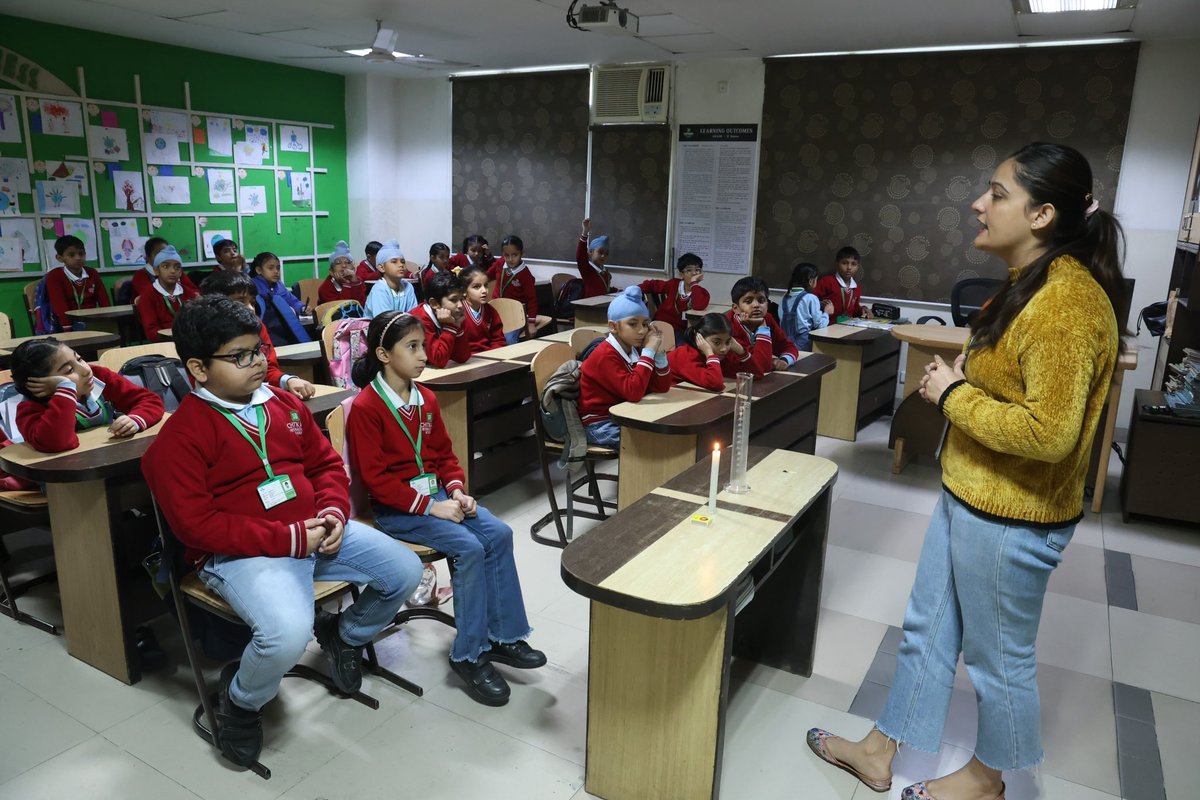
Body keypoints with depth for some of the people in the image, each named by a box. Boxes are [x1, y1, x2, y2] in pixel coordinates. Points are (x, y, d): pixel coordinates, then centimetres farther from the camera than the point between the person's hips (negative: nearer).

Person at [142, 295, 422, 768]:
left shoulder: (284, 404, 9)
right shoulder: (180, 436, -11)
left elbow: (326, 464, 16)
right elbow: (197, 525, -17)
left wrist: (334, 512, -5)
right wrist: (289, 539, -21)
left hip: (315, 531, 7)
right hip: (241, 552, -7)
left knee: (405, 571, -1)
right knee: (288, 633, -33)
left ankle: (344, 635, 30)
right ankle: (240, 700, 5)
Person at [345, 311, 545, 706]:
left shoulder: (426, 398, 8)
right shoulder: (365, 408, -14)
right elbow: (375, 478, -17)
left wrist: (457, 490, -4)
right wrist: (427, 507, -21)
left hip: (435, 494, 7)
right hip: (395, 507, -7)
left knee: (499, 534, -13)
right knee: (469, 548, -25)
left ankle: (503, 636, -1)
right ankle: (469, 655, -9)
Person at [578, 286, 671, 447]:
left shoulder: (636, 350, 3)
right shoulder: (605, 355, -21)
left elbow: (661, 388, 2)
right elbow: (633, 393, -32)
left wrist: (658, 352, -11)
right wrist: (649, 351, -27)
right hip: (600, 423, -8)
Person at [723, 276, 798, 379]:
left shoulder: (767, 319, -3)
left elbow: (789, 347, 7)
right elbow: (758, 369, -29)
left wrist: (784, 361, -14)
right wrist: (763, 328, -25)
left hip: (762, 379, 5)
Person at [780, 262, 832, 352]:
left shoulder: (786, 297, 8)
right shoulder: (811, 298, -9)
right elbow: (819, 324, -7)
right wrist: (826, 312, 14)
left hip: (786, 343, 7)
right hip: (804, 344, -7)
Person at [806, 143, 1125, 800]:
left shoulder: (1067, 301, -24)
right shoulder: (1031, 283, 8)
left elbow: (1048, 432, -29)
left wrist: (953, 396, -19)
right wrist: (957, 381, 7)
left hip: (1012, 517, -10)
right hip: (967, 495, 10)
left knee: (998, 656, 13)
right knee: (926, 627, 20)